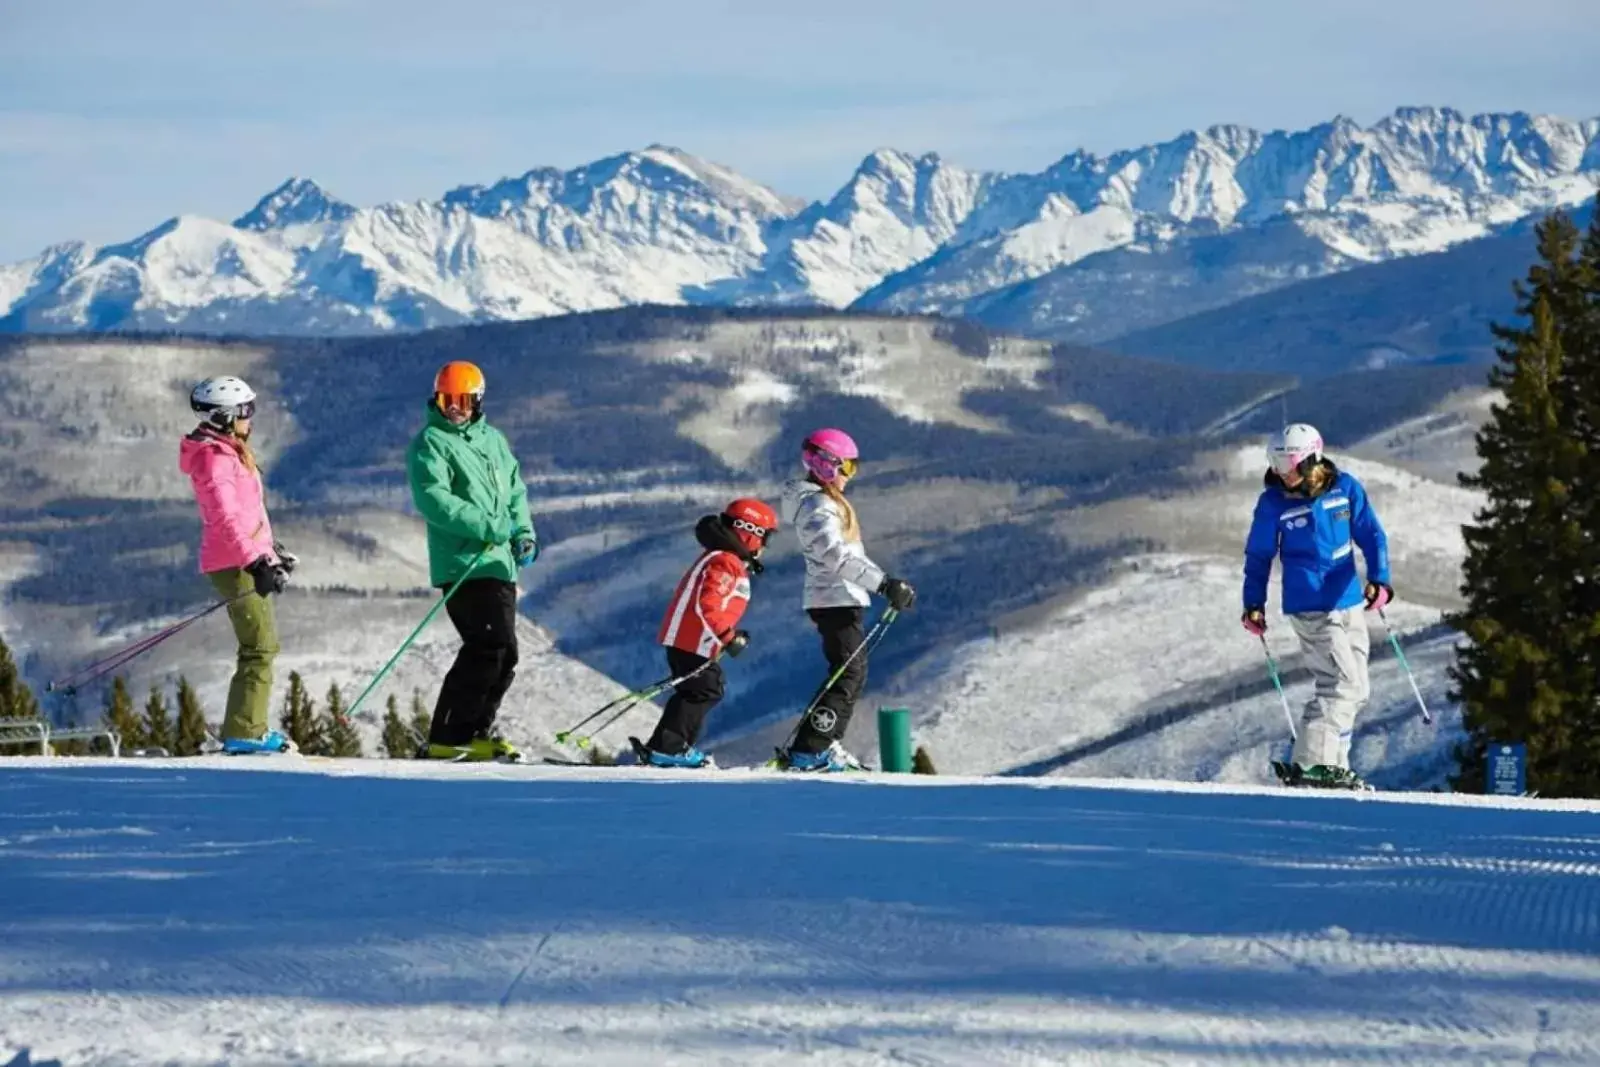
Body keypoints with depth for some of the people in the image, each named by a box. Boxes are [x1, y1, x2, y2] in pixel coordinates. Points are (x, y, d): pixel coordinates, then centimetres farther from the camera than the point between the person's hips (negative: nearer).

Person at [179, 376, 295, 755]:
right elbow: (226, 518, -24)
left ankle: (249, 728, 19)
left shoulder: (228, 452, 18)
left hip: (247, 559, 11)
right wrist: (257, 561, -28)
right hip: (235, 564, -11)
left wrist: (270, 549, 31)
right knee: (260, 646, -11)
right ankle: (244, 732, -12)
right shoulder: (214, 458, -15)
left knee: (262, 644, 14)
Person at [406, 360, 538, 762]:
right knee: (492, 646, -18)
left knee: (502, 653, 9)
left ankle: (473, 733, 18)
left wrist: (523, 532, 8)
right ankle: (448, 739, -17)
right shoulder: (431, 442, -4)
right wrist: (488, 526, -23)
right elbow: (432, 498, -17)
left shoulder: (492, 440, 19)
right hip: (464, 564, -8)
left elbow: (515, 490, 26)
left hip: (499, 563, 8)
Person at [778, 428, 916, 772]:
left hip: (840, 599, 11)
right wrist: (883, 583, -31)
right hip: (836, 599, -11)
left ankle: (825, 746, 16)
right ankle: (807, 751, -16)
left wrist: (888, 584, 23)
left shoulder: (827, 502, 18)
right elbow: (835, 555, -28)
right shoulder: (817, 505, -16)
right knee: (849, 674, -12)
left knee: (853, 673, 14)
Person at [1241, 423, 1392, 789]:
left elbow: (1370, 535, 2)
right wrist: (1254, 604, 1)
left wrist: (1378, 578, -12)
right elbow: (1258, 556, 5)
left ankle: (1332, 764, 19)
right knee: (1344, 684, -16)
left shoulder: (1344, 487, -1)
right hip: (1311, 607, -5)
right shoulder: (1273, 502, -5)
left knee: (1354, 690, 9)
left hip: (1349, 602, 5)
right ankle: (1307, 766, -17)